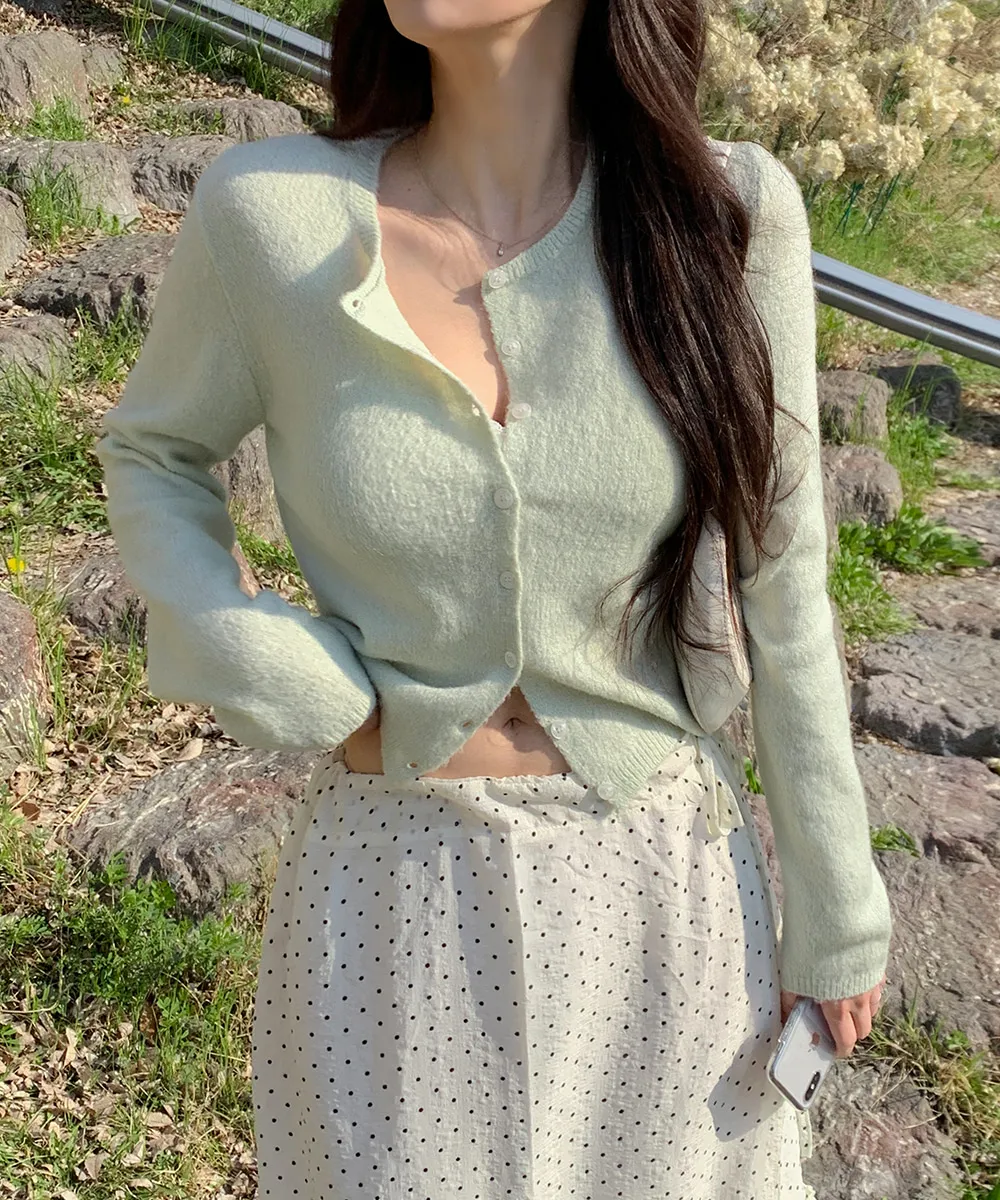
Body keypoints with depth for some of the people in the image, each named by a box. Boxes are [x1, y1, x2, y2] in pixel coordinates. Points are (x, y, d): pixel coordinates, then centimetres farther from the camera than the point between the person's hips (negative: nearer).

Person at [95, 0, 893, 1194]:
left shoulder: (730, 211, -13)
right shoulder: (266, 211, -15)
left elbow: (780, 591, -6)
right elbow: (154, 449, 5)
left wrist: (836, 912, 3)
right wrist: (276, 679, -10)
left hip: (664, 873, 1)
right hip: (396, 883, 0)